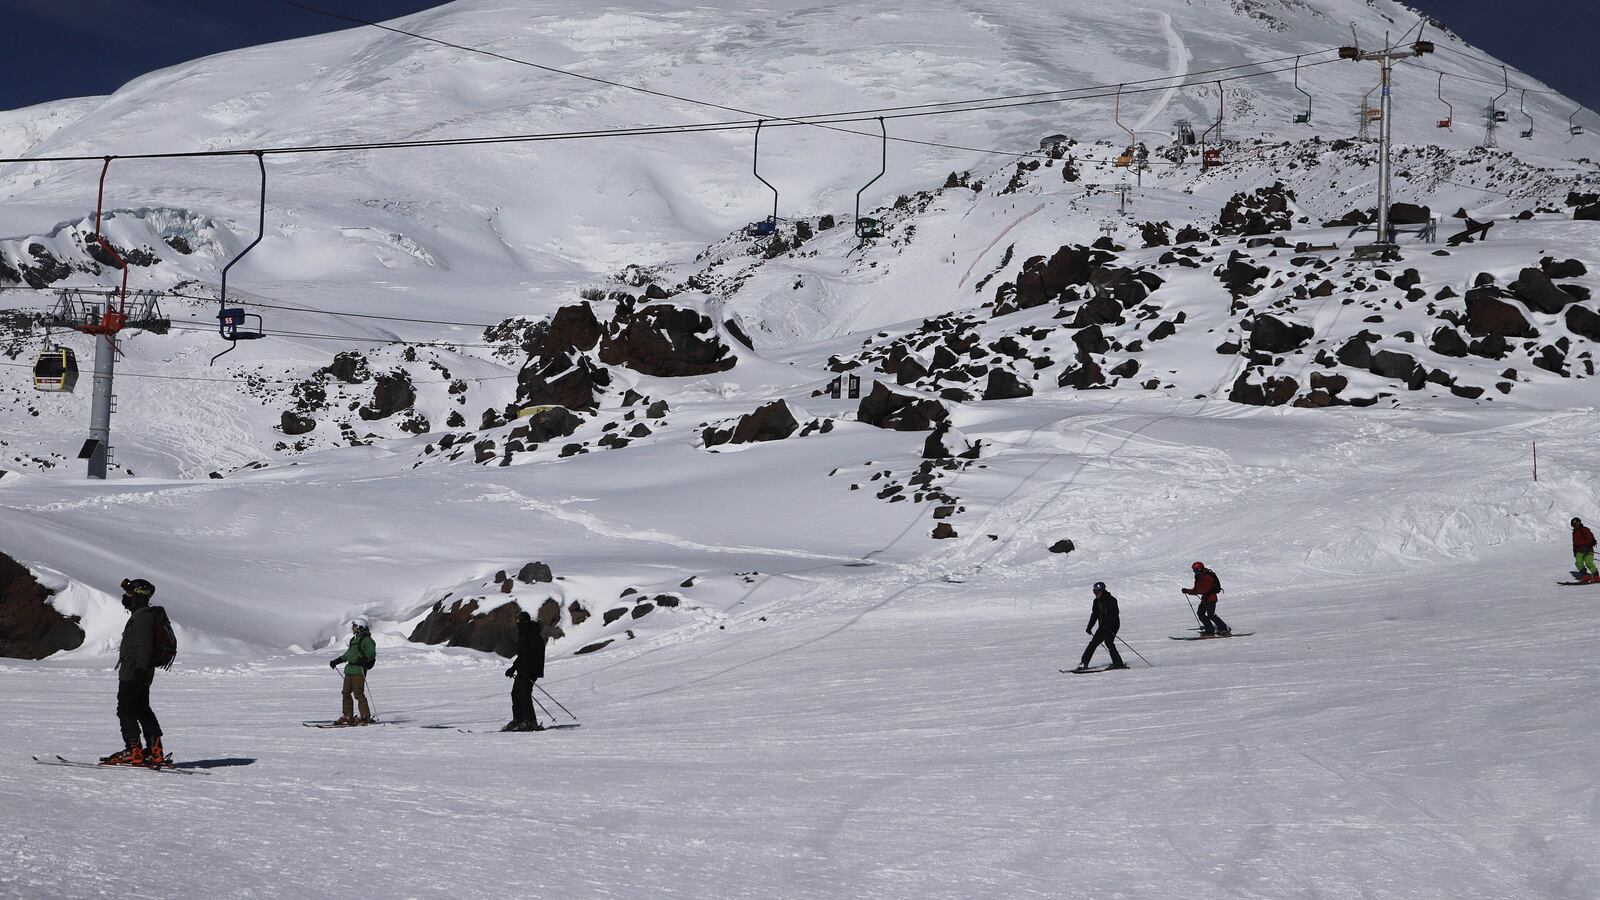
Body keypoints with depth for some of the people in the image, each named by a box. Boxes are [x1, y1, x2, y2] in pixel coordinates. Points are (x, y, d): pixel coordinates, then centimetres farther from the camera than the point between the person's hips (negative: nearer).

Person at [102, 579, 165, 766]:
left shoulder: (142, 617, -15)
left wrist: (139, 671, -25)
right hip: (137, 674, 11)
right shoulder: (143, 615, 18)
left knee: (126, 710, -7)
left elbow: (145, 647, -22)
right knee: (143, 710, 12)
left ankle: (133, 751, -8)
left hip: (133, 674, -11)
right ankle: (155, 752, 10)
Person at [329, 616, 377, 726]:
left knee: (358, 694, -10)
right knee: (346, 693, 8)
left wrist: (363, 659, -33)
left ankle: (366, 717, -4)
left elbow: (371, 654, -18)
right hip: (349, 669, 9)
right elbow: (348, 654, 31)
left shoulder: (366, 640, -8)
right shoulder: (354, 639, 20)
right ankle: (348, 717, 12)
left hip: (359, 670, -9)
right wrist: (336, 661, 34)